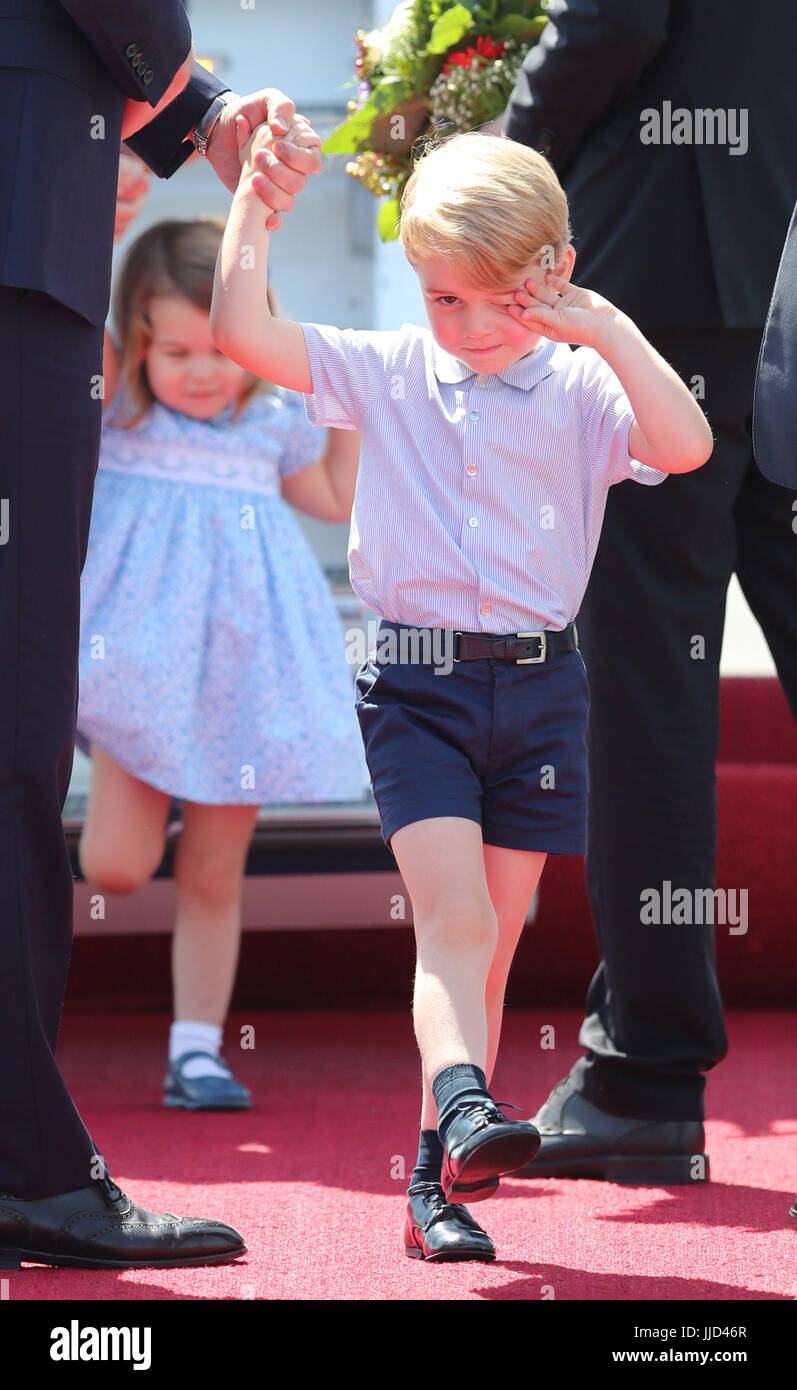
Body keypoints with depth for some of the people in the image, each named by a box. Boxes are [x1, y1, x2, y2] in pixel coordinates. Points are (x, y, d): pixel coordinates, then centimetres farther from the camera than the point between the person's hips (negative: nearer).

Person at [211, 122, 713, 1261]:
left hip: (539, 687, 1)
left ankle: (440, 1180, 12)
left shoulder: (581, 389, 0)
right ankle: (468, 1111, -35)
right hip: (415, 685, -1)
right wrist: (254, 203, -3)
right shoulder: (385, 373, 4)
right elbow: (239, 332, -4)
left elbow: (687, 447, -18)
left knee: (490, 941, 6)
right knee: (455, 916, -19)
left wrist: (607, 328, -19)